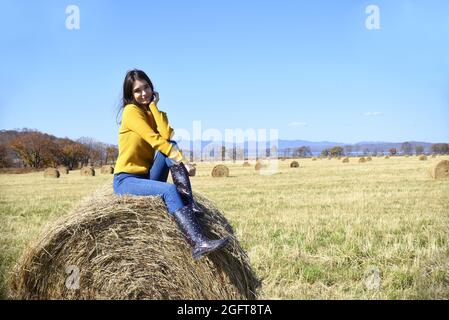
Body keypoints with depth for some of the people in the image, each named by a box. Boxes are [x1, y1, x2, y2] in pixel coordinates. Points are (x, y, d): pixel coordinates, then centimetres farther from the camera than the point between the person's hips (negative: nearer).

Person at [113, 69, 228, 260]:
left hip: (148, 177, 7)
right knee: (170, 190, -32)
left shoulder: (150, 112, 12)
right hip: (126, 180, -6)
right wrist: (182, 160, -27)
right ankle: (199, 244, -45)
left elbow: (167, 135, -11)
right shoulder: (131, 110, -9)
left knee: (171, 146, -17)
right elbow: (155, 140, -21)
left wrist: (154, 105, -6)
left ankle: (189, 202, -29)